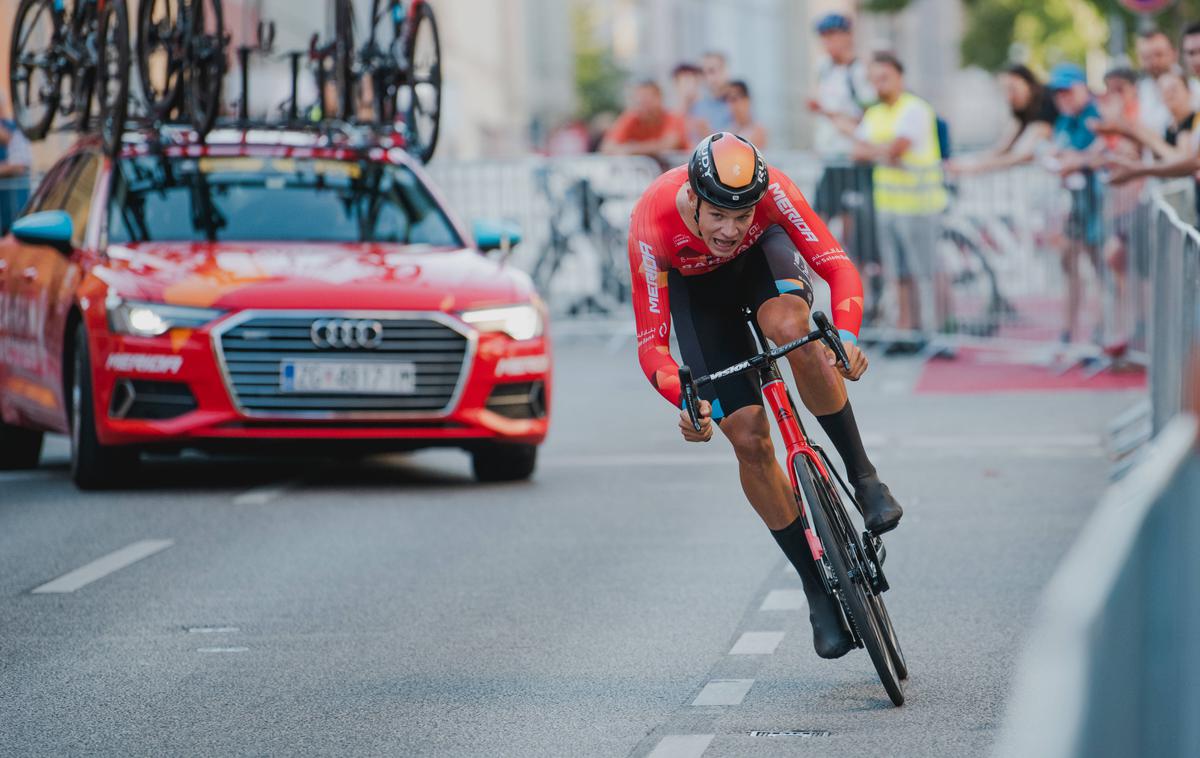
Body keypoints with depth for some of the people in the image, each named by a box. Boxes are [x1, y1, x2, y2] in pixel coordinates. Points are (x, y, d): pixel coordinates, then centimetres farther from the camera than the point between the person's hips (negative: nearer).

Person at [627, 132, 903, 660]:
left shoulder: (771, 190, -37)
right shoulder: (652, 225, -38)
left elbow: (838, 266, -38)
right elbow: (651, 343, -34)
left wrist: (845, 335, -57)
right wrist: (687, 400, -52)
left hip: (763, 256, 0)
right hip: (696, 287, 0)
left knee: (791, 328, -36)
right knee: (748, 438, -10)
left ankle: (863, 476, -19)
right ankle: (816, 588, 3)